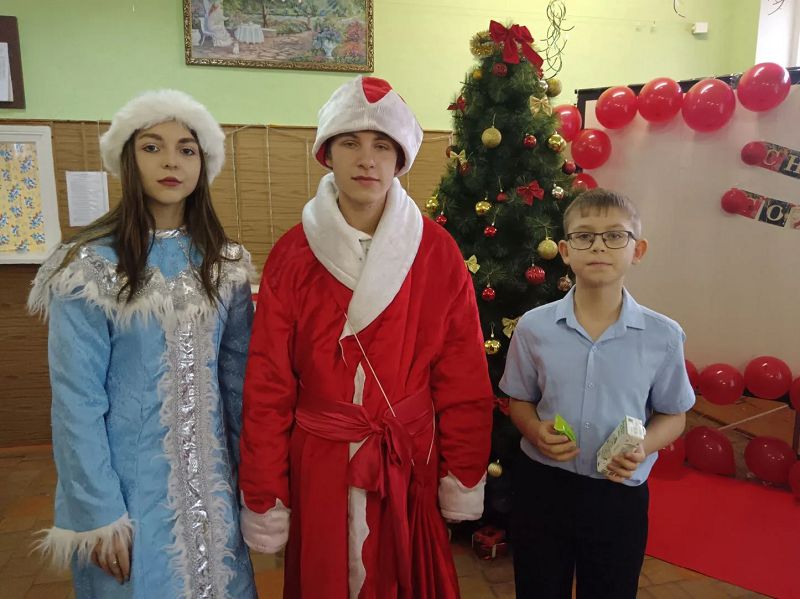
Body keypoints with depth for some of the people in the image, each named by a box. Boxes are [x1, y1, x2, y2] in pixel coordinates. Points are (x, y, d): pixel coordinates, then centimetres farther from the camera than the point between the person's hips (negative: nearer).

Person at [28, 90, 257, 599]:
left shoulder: (225, 263, 0)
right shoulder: (91, 267, -12)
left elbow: (236, 375, 3)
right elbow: (76, 399, -11)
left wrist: (249, 469, 5)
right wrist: (98, 513, -12)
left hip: (210, 474, 4)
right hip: (127, 476, -3)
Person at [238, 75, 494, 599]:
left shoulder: (436, 251, -7)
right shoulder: (293, 255, -7)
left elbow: (463, 375, -4)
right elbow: (268, 384, -6)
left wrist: (463, 475, -2)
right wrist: (265, 496, -4)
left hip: (411, 463, 0)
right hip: (319, 464, 0)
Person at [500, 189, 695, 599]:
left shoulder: (663, 336, -9)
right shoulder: (534, 326, -8)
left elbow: (673, 415, 3)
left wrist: (642, 446, -16)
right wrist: (536, 431, -16)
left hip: (620, 495, 0)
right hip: (541, 486, 1)